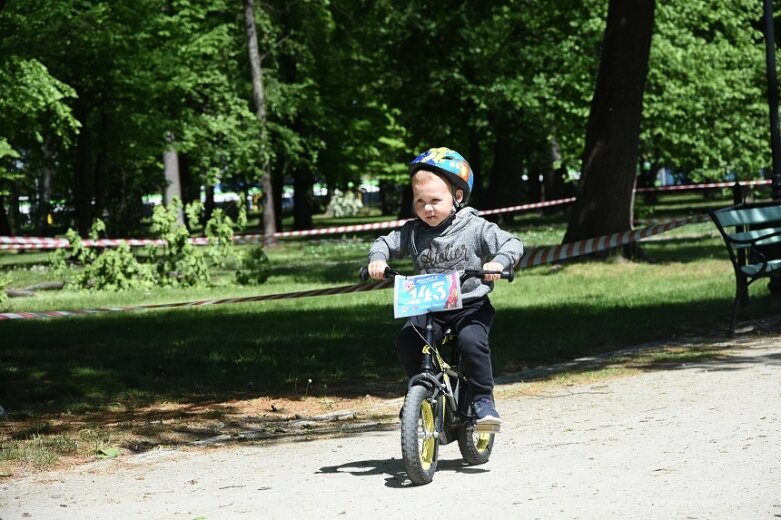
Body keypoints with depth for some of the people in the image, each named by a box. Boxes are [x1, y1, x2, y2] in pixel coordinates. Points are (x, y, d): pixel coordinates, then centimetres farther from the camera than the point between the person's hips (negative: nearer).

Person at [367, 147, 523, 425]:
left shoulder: (475, 228, -6)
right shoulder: (413, 232, 4)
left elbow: (512, 244, -8)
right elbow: (385, 243, 11)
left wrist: (498, 262, -29)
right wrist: (377, 259, -12)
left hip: (471, 305, -4)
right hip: (429, 307, 4)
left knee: (472, 341, -31)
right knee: (405, 341, -18)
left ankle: (483, 401, -16)